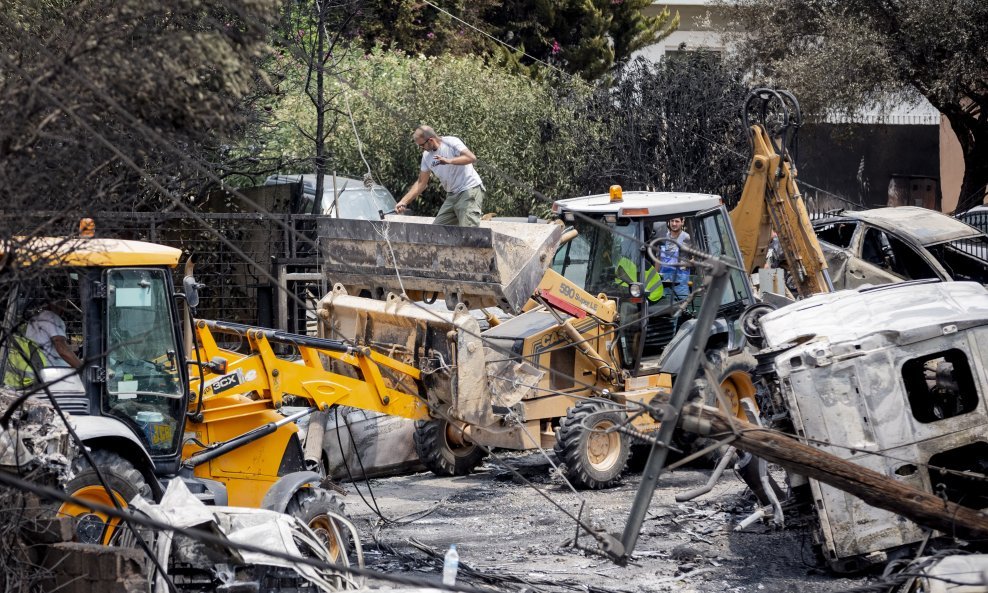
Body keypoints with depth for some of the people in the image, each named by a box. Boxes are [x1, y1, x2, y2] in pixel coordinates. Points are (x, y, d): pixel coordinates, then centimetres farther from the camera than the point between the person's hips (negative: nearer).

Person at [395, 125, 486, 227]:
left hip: (470, 190, -8)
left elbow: (472, 158, -23)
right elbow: (421, 183, 13)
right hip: (452, 195, 8)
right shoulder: (426, 156, 9)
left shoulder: (451, 142, -11)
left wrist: (448, 161, -33)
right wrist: (404, 202, 5)